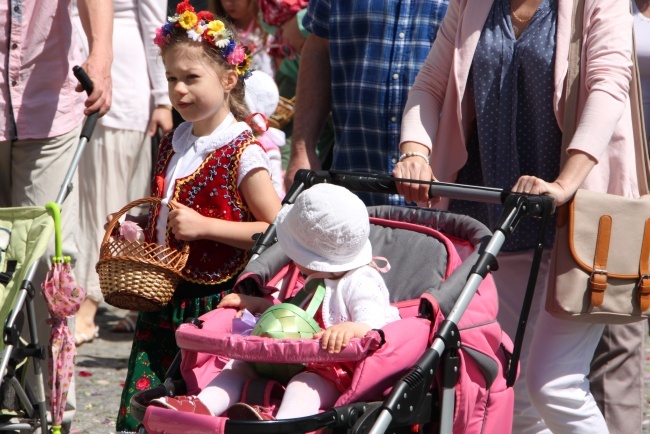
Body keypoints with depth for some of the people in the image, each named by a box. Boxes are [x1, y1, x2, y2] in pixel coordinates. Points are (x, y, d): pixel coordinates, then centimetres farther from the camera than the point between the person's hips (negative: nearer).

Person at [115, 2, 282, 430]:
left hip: (214, 303, -7)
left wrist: (204, 226, -19)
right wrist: (138, 228, 7)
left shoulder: (242, 153, -10)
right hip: (162, 299, 7)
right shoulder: (172, 144, 12)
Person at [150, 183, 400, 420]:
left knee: (305, 383, -39)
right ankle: (202, 407, -27)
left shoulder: (360, 284, -11)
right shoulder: (317, 282, 21)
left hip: (339, 374, -10)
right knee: (242, 364, -3)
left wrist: (350, 329, -50)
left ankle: (281, 424, -70)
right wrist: (258, 304, 31)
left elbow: (372, 326, -28)